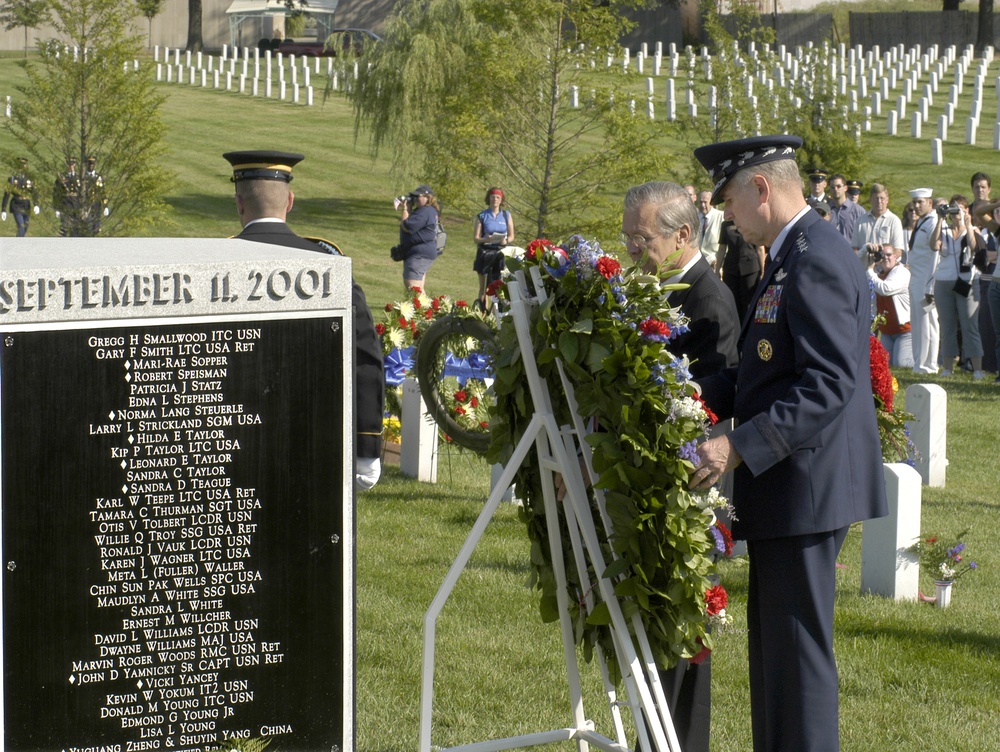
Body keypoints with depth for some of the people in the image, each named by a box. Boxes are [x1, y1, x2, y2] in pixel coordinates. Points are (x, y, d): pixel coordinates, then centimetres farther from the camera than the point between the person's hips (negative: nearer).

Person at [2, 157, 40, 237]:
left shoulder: (30, 179, 3)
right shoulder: (12, 179, -7)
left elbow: (34, 193, -3)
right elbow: (6, 195, -4)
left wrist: (36, 205, -22)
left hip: (26, 208, 5)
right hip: (17, 208, -5)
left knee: (24, 230, 14)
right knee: (21, 228, -19)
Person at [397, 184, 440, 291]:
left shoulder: (425, 212, -18)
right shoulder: (429, 211, 17)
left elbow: (407, 227, -20)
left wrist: (405, 209, -8)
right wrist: (408, 209, 9)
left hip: (419, 255, -12)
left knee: (413, 288, -18)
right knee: (419, 289, 16)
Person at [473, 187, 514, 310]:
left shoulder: (506, 215, 9)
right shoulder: (482, 216, 5)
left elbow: (511, 236, 10)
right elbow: (476, 237, 1)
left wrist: (506, 240, -13)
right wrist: (485, 239, -20)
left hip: (500, 253, 0)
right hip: (485, 253, 0)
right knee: (484, 286, 1)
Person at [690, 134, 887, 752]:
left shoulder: (816, 260, -18)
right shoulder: (798, 255, 14)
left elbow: (829, 383, -26)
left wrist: (740, 447, -28)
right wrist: (696, 397, 10)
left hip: (808, 485, -11)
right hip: (783, 487, 11)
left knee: (798, 649, -4)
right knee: (775, 649, 17)